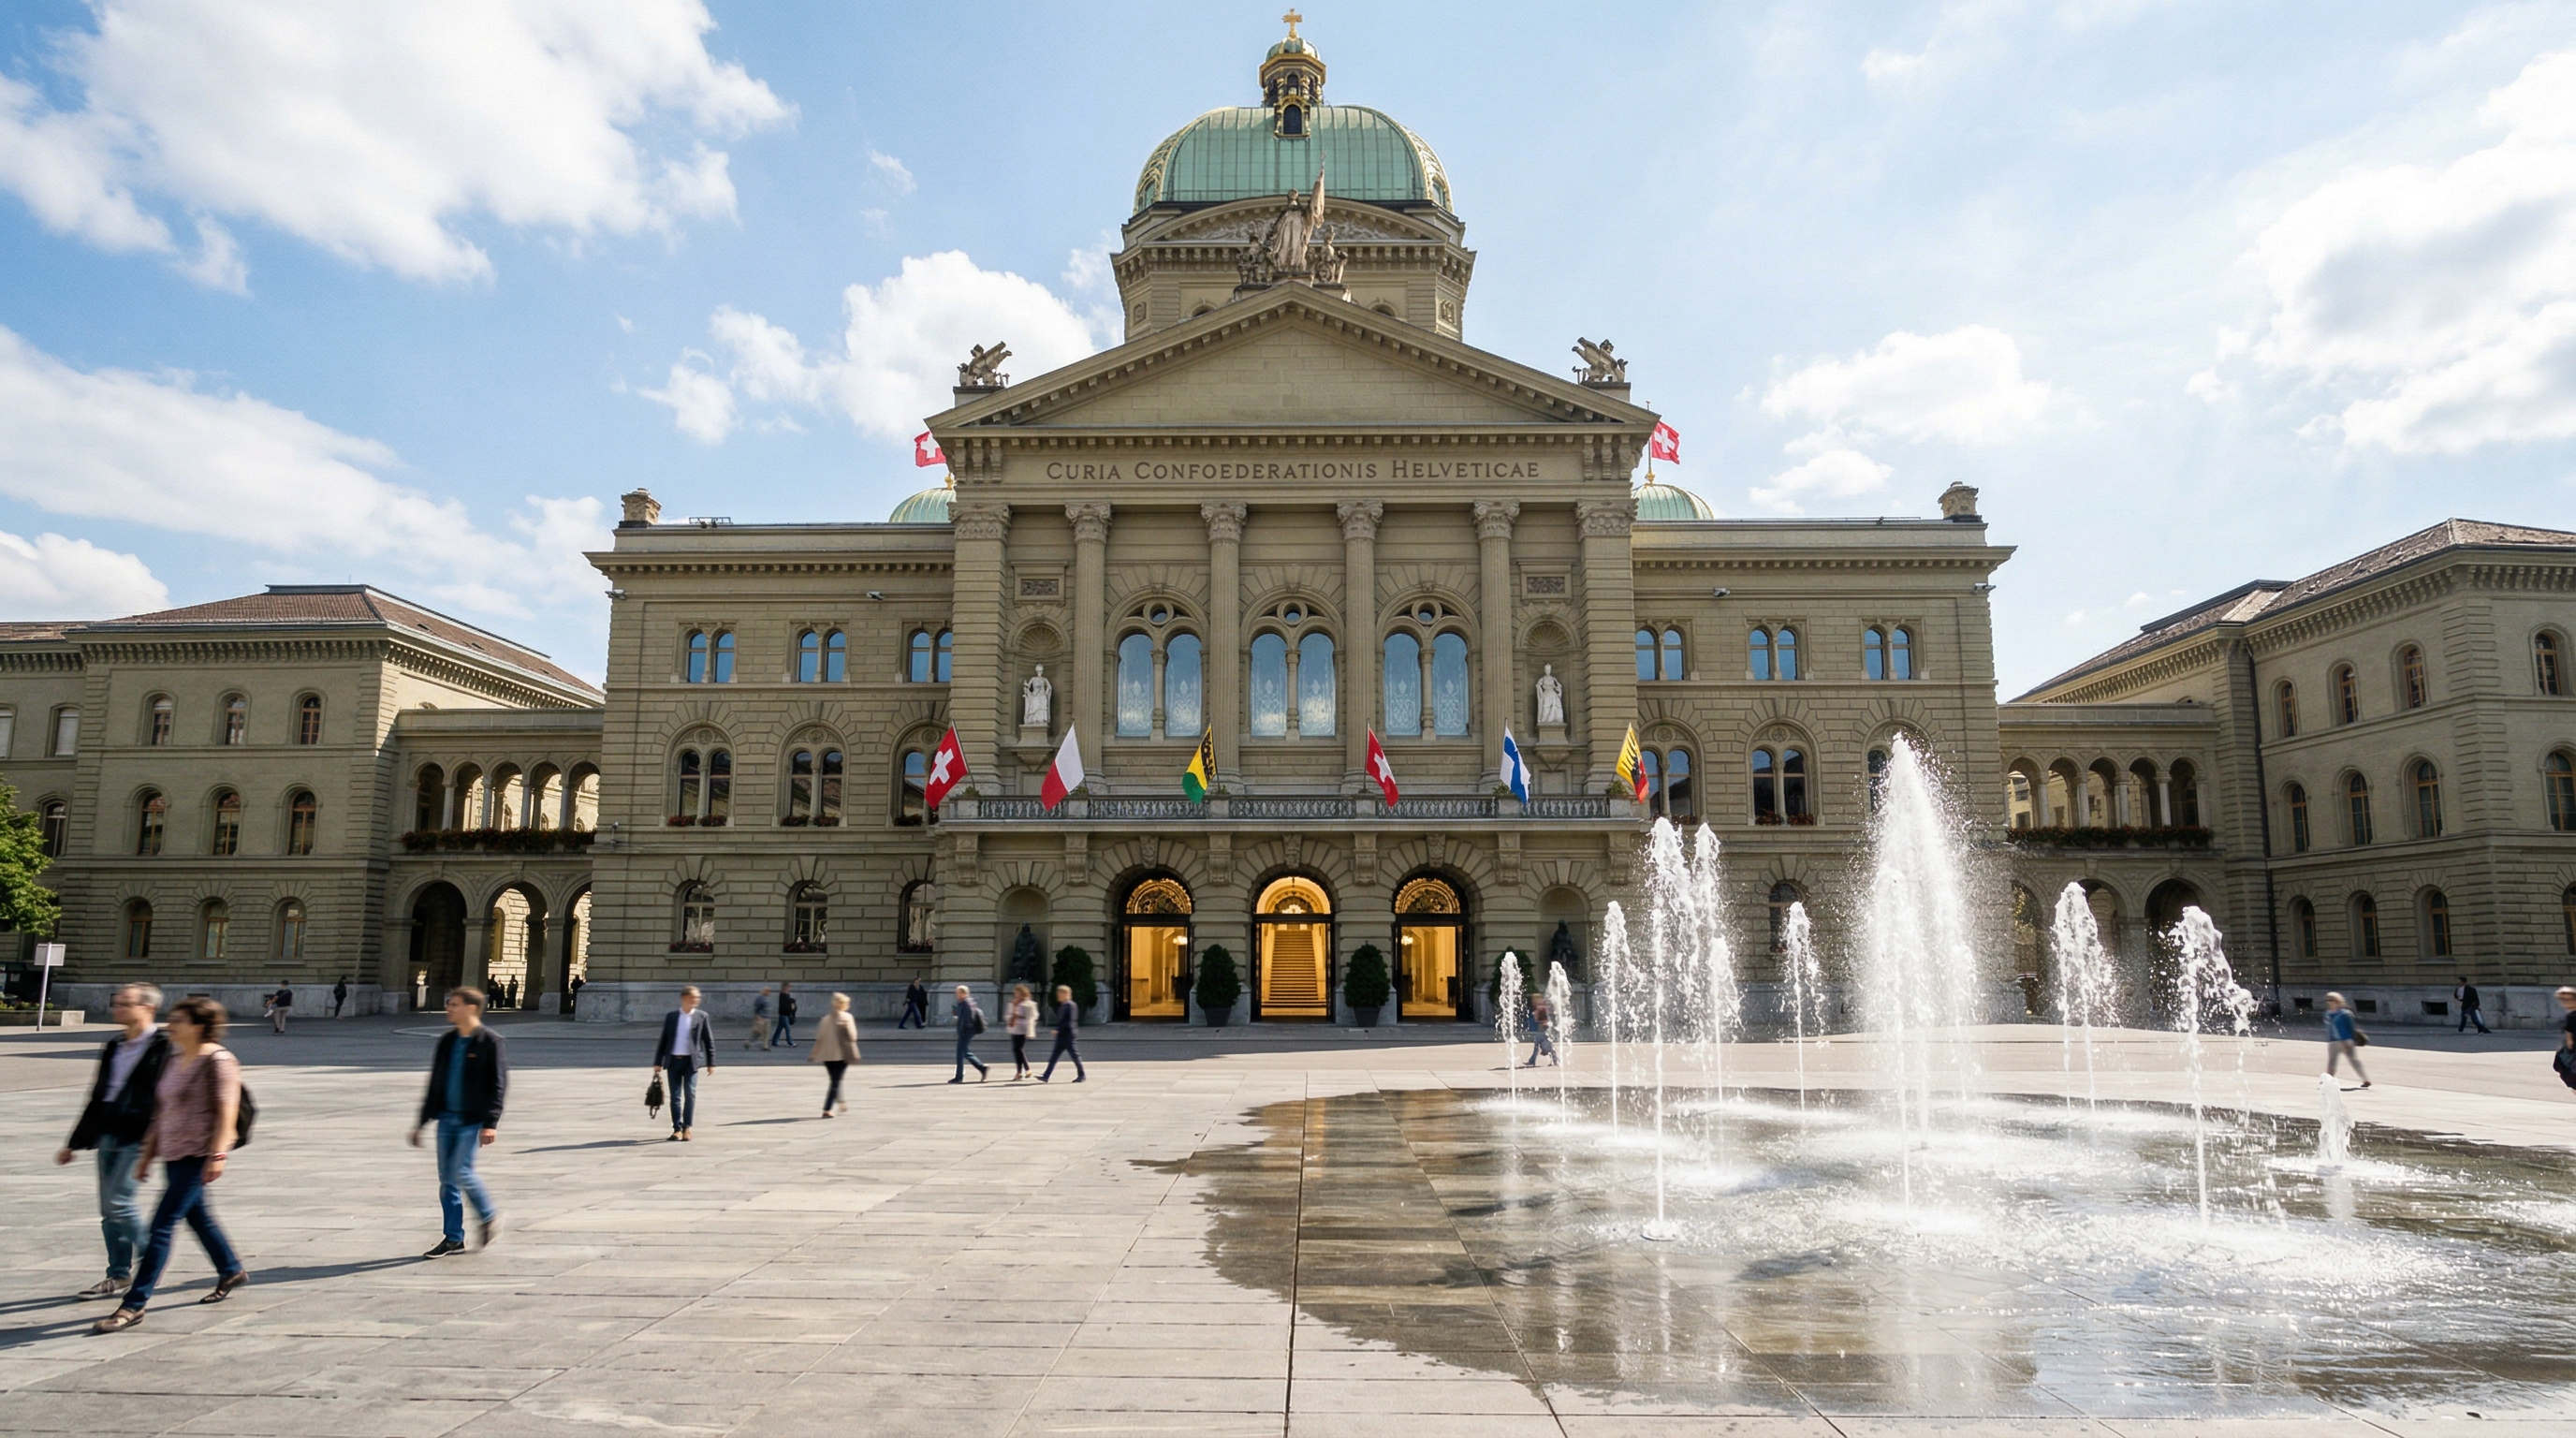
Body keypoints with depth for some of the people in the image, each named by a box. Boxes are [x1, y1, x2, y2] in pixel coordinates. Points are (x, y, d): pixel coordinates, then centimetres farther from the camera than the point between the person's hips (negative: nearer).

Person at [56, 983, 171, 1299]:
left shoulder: (163, 1047, -10)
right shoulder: (113, 1048, 14)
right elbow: (97, 1097, 21)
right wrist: (74, 1143, 21)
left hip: (138, 1139, -8)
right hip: (107, 1135, 8)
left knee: (120, 1202, -12)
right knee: (109, 1211, 10)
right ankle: (118, 1276, 19)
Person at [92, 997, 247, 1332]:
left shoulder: (218, 1061, -13)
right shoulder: (173, 1061, 13)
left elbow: (227, 1110, -18)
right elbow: (161, 1111, 19)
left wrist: (217, 1155, -23)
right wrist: (148, 1152, 18)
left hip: (198, 1154, -9)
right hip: (173, 1152, 9)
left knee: (163, 1226, -9)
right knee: (197, 1215, 19)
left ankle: (135, 1304, -5)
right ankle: (231, 1271, 36)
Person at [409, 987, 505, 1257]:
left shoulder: (488, 1041, -8)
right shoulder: (447, 1041, 11)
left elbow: (498, 1083, -11)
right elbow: (435, 1082, 17)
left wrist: (490, 1123, -18)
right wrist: (422, 1121, 15)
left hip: (471, 1120, -6)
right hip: (447, 1118, 6)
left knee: (459, 1172, -11)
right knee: (446, 1178, 7)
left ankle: (487, 1216, 13)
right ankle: (453, 1238, 15)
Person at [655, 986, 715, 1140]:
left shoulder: (701, 1017, 3)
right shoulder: (671, 1017, 6)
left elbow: (708, 1040, 4)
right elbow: (663, 1040, 9)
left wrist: (710, 1063, 0)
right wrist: (658, 1062, 6)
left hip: (691, 1061, -1)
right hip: (673, 1060, 1)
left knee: (690, 1094, -5)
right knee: (675, 1096, 3)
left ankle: (686, 1128, 4)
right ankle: (677, 1129, 10)